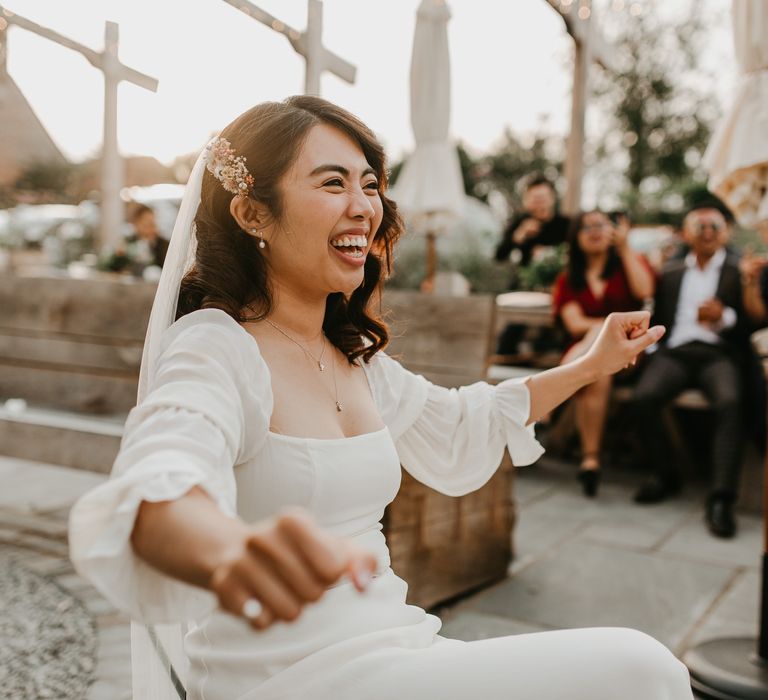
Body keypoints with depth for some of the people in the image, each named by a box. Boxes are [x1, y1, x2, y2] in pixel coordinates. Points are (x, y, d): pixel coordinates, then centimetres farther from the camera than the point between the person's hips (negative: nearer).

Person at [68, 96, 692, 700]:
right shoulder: (215, 349, -15)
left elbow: (455, 430, 24)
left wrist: (590, 366, 24)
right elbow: (156, 492, -34)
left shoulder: (353, 355, 10)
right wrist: (232, 552, -57)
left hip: (389, 649, 8)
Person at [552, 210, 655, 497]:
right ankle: (590, 458, -35)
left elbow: (643, 292, -9)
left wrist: (624, 247, -5)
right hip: (583, 349, 1)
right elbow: (575, 324, 1)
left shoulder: (630, 262, 14)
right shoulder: (568, 279, 15)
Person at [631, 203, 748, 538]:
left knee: (729, 402, -34)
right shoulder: (670, 272, 23)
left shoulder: (739, 270, 14)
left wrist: (724, 317, -14)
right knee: (643, 397, -27)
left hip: (719, 353, -2)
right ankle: (663, 474, -6)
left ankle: (721, 499, -32)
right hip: (675, 352, 2)